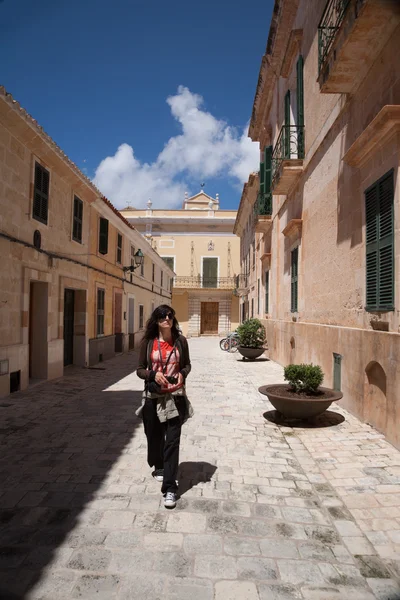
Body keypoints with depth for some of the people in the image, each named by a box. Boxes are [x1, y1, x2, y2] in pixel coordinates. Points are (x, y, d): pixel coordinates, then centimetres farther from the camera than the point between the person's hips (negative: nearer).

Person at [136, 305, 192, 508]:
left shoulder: (180, 341, -1)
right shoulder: (148, 342, -3)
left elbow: (187, 364, 10)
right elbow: (140, 370, 2)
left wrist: (182, 374, -11)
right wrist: (153, 374, -18)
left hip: (175, 397, -1)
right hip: (153, 397, 1)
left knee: (172, 441, -4)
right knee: (154, 436, 18)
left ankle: (169, 488, 4)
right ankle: (159, 467, 47)